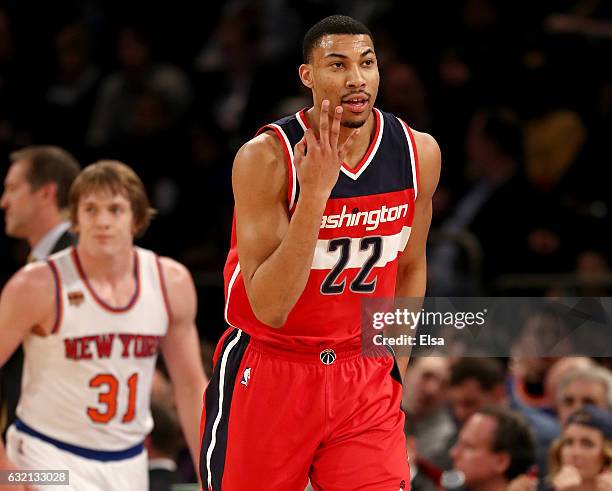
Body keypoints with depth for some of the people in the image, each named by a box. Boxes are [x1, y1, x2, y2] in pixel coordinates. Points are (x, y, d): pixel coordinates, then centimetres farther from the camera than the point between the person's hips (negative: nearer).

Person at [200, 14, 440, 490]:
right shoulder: (266, 157, -19)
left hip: (365, 378, 3)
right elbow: (269, 307, -25)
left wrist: (396, 373, 13)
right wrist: (315, 192, -32)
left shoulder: (419, 152, -4)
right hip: (268, 374, -3)